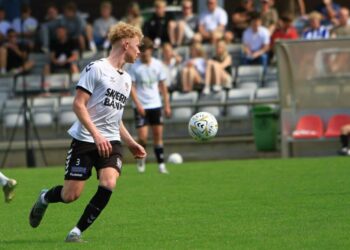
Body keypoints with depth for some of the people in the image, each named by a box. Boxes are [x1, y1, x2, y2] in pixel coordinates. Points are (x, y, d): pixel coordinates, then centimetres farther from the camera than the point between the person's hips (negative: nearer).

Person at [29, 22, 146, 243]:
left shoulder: (126, 78, 17)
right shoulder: (97, 68, -7)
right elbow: (78, 104, -13)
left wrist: (131, 143, 20)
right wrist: (96, 135, -22)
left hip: (111, 142, 6)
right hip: (84, 140, -6)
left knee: (108, 184, -21)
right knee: (70, 195, -6)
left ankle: (78, 231, -8)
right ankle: (45, 198, 31)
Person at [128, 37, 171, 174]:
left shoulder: (157, 65, 3)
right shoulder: (134, 66, -6)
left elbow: (162, 85, 9)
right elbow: (132, 87, -6)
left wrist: (167, 105, 7)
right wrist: (138, 104, -16)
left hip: (155, 105, 3)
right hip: (141, 106, -3)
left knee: (158, 134, 2)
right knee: (142, 137, -10)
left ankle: (161, 164, 7)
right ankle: (141, 157, 18)